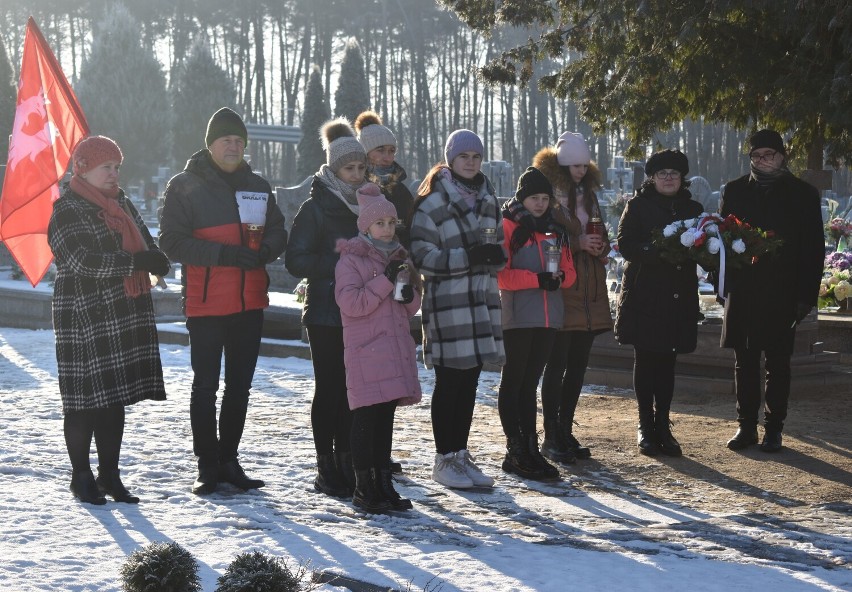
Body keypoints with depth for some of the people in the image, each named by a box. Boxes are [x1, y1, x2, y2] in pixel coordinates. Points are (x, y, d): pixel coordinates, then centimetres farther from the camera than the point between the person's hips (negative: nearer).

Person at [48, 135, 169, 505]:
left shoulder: (122, 205, 16)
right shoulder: (68, 211, -9)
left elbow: (146, 243, 18)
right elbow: (83, 260, -20)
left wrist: (156, 260, -6)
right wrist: (135, 262, -22)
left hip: (125, 319, 7)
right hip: (84, 319, -7)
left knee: (116, 399, 11)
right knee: (85, 400, -1)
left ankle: (109, 475, 20)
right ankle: (81, 477, 10)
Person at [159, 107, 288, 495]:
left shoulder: (258, 186, 12)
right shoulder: (185, 186, -4)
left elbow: (277, 231, 15)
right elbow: (172, 241, -11)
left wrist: (265, 250, -10)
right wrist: (222, 253, -22)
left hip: (250, 303, 5)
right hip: (205, 304, -5)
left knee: (240, 385, 11)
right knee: (206, 386, 0)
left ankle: (229, 460, 22)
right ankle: (207, 466, 7)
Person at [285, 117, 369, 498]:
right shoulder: (315, 208, -4)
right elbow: (296, 261, -10)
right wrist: (337, 264, -20)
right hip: (326, 312, -5)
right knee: (328, 387, -1)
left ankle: (346, 463, 15)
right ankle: (326, 468, 5)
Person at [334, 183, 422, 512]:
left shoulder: (398, 257, 17)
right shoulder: (351, 259, -4)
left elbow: (412, 308, 21)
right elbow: (350, 302, -16)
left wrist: (410, 294, -2)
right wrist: (386, 281, -19)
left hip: (396, 348, 7)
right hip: (365, 352, -7)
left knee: (386, 417, 10)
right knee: (366, 417, -6)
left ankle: (384, 484, 15)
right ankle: (363, 488, -1)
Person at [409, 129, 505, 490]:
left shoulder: (487, 200, 15)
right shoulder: (433, 202, -6)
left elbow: (498, 247, 22)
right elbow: (422, 256, -12)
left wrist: (496, 255, -2)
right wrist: (467, 257, -23)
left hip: (482, 299, 6)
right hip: (447, 301, -6)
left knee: (469, 381, 9)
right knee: (449, 382, -2)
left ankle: (460, 454, 18)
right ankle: (444, 459, 5)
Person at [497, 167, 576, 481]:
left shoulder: (555, 229, 15)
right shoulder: (508, 225, -4)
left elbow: (569, 269, 15)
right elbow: (499, 274, -13)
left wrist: (560, 277, -8)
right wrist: (537, 279, -21)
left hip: (548, 317, 6)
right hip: (517, 316, -6)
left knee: (530, 382, 11)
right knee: (513, 381, -1)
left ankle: (531, 449, 13)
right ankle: (516, 452, 1)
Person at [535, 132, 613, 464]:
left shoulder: (589, 196, 18)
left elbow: (602, 237, 23)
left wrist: (600, 247, 0)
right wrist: (578, 243, -18)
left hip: (589, 293, 7)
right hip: (560, 290, -7)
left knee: (578, 365, 8)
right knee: (557, 365, -6)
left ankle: (566, 433, 15)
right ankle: (551, 438, -2)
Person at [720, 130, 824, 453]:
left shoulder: (803, 194, 3)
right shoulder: (735, 190, 9)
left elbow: (814, 247, 1)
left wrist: (807, 293, -5)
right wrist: (724, 280, -8)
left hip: (783, 293, -2)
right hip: (743, 290, 2)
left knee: (777, 362, 3)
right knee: (744, 361, 5)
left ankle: (773, 428, 9)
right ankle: (746, 426, 13)